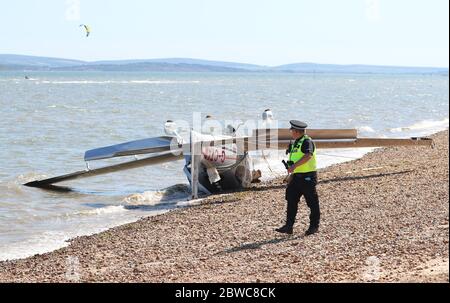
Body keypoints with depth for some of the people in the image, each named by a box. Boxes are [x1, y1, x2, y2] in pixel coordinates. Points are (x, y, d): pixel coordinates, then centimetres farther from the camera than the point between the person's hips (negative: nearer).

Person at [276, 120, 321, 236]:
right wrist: (291, 177, 24)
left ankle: (314, 226, 10)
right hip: (297, 176, 9)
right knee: (291, 200, 4)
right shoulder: (296, 143, 17)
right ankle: (289, 226, 5)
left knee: (312, 202, 1)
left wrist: (294, 166, -38)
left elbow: (308, 156, -32)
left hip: (308, 176, -9)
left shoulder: (307, 141, -13)